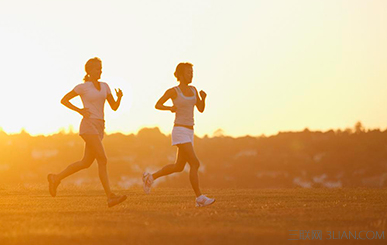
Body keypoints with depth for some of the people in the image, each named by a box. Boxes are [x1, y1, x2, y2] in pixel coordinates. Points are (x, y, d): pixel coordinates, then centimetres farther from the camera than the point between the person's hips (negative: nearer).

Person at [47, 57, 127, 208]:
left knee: (86, 163, 11)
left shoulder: (104, 86, 16)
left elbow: (114, 107, 13)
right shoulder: (82, 87, -1)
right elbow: (63, 100, 4)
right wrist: (80, 111, -8)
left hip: (99, 128, 8)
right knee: (102, 160, -17)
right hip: (88, 126, -8)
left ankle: (56, 178, 26)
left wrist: (119, 97, -9)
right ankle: (110, 197, -22)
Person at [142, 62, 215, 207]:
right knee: (195, 164, -17)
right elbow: (157, 105, 2)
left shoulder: (193, 89, 12)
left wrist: (203, 98, -8)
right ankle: (200, 198, -16)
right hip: (180, 131, -8)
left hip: (189, 133, 8)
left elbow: (201, 109, 12)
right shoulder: (173, 91, -6)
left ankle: (150, 177, 31)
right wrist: (170, 108, -18)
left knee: (179, 167, 14)